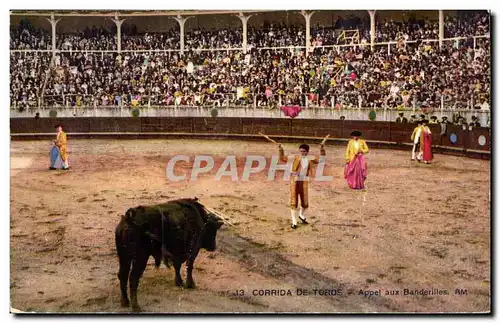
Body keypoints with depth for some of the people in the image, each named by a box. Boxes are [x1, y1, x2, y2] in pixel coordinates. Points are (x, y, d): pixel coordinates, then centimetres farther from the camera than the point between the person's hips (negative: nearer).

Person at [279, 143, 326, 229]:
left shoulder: (310, 159, 4)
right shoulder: (295, 158, -4)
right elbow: (283, 158, -2)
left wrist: (322, 150, 0)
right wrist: (281, 150, -16)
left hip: (304, 182, 3)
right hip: (295, 181, -3)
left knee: (305, 202, 9)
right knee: (294, 202, -1)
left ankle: (302, 215, 39)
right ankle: (294, 221, 7)